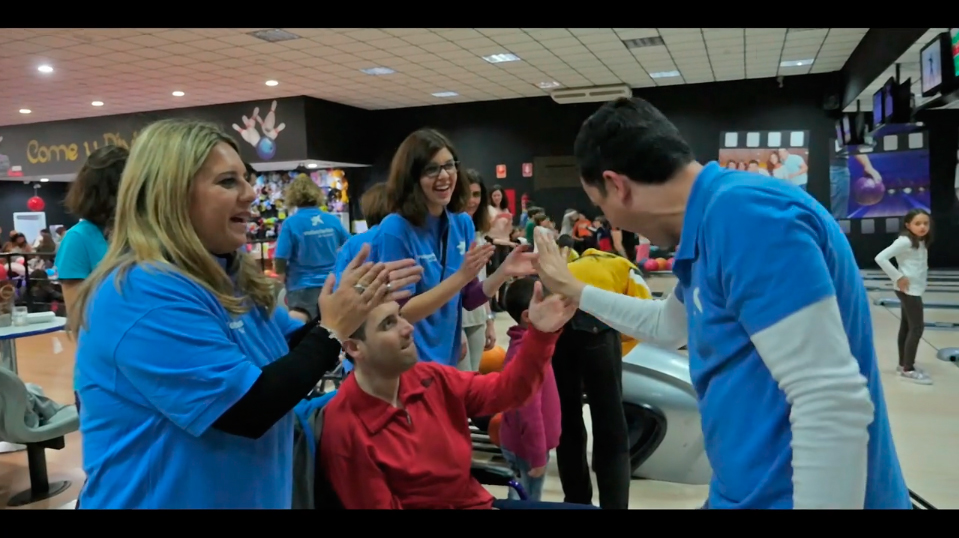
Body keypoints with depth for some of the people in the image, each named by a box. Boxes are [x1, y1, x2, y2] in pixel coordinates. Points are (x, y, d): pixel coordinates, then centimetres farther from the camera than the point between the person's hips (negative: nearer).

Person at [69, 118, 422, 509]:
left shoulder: (221, 275, 4)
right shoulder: (145, 293, -25)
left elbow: (288, 348, 10)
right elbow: (248, 411, -28)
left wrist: (362, 304, -4)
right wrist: (333, 329, -22)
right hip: (168, 499, -9)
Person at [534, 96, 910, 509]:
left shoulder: (743, 212, -21)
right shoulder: (714, 225, 9)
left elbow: (833, 404, -27)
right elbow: (664, 322, 28)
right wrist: (573, 291, 33)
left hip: (787, 494, -9)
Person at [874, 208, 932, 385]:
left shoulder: (922, 242, 10)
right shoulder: (905, 241, -18)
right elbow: (881, 258, -25)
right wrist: (898, 277, -21)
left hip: (915, 289, 9)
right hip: (908, 290, -9)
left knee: (906, 326, 14)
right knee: (917, 327, -7)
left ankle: (903, 364, 23)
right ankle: (908, 369, -1)